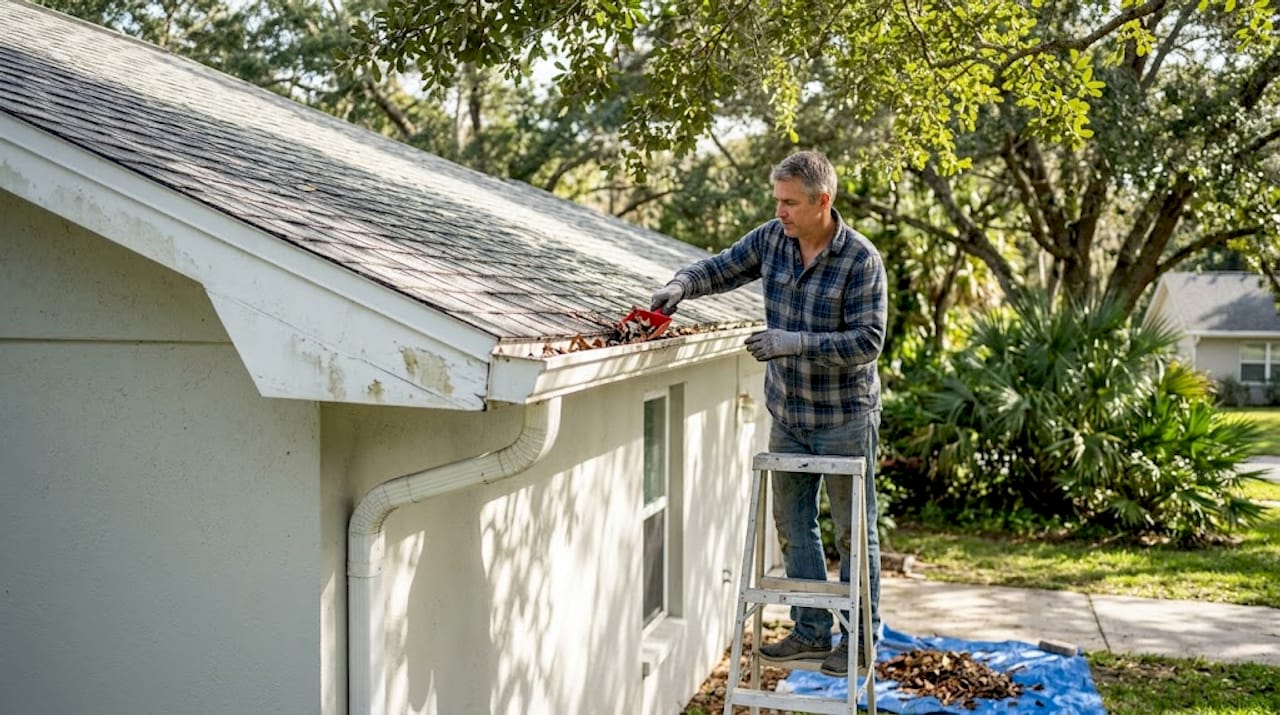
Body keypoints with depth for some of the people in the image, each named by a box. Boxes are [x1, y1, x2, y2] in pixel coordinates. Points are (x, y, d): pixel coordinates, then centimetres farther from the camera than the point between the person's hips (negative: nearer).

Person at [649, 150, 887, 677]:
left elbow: (868, 340, -22)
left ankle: (860, 639, 21)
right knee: (793, 527, 13)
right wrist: (682, 284, -11)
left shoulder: (861, 260, -19)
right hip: (787, 416, 6)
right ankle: (811, 632, 27)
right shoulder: (772, 239, -2)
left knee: (854, 531, 7)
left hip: (844, 419, -6)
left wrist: (797, 342, -31)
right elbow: (722, 268, 9)